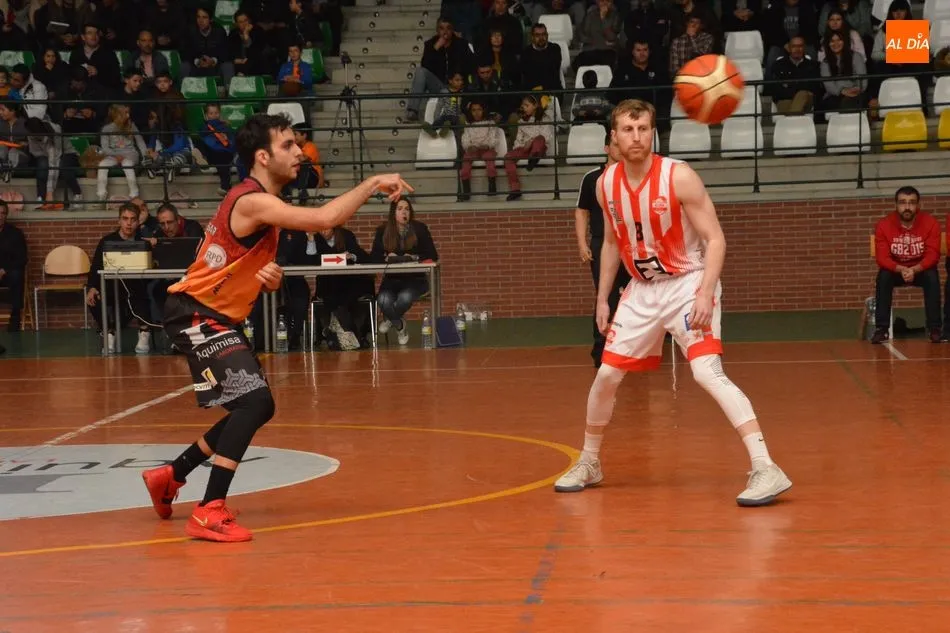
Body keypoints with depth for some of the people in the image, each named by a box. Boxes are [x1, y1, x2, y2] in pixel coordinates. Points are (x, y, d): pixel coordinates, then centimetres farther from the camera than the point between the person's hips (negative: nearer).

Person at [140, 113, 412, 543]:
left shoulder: (263, 203, 10)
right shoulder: (253, 201, -21)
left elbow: (249, 268, 18)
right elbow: (323, 219, -35)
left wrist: (271, 276, -6)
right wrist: (372, 184, -25)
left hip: (217, 317, 10)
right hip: (196, 315, -10)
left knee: (256, 408, 16)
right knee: (254, 401, -21)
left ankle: (169, 477, 28)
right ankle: (209, 512, -20)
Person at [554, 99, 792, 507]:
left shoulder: (678, 177, -18)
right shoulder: (606, 184, -2)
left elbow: (715, 239, -17)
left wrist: (705, 294, -29)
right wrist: (602, 298, 12)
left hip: (688, 283, -6)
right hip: (643, 289, 6)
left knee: (708, 373, -23)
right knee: (606, 375, 8)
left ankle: (766, 469, -24)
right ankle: (588, 464, 30)